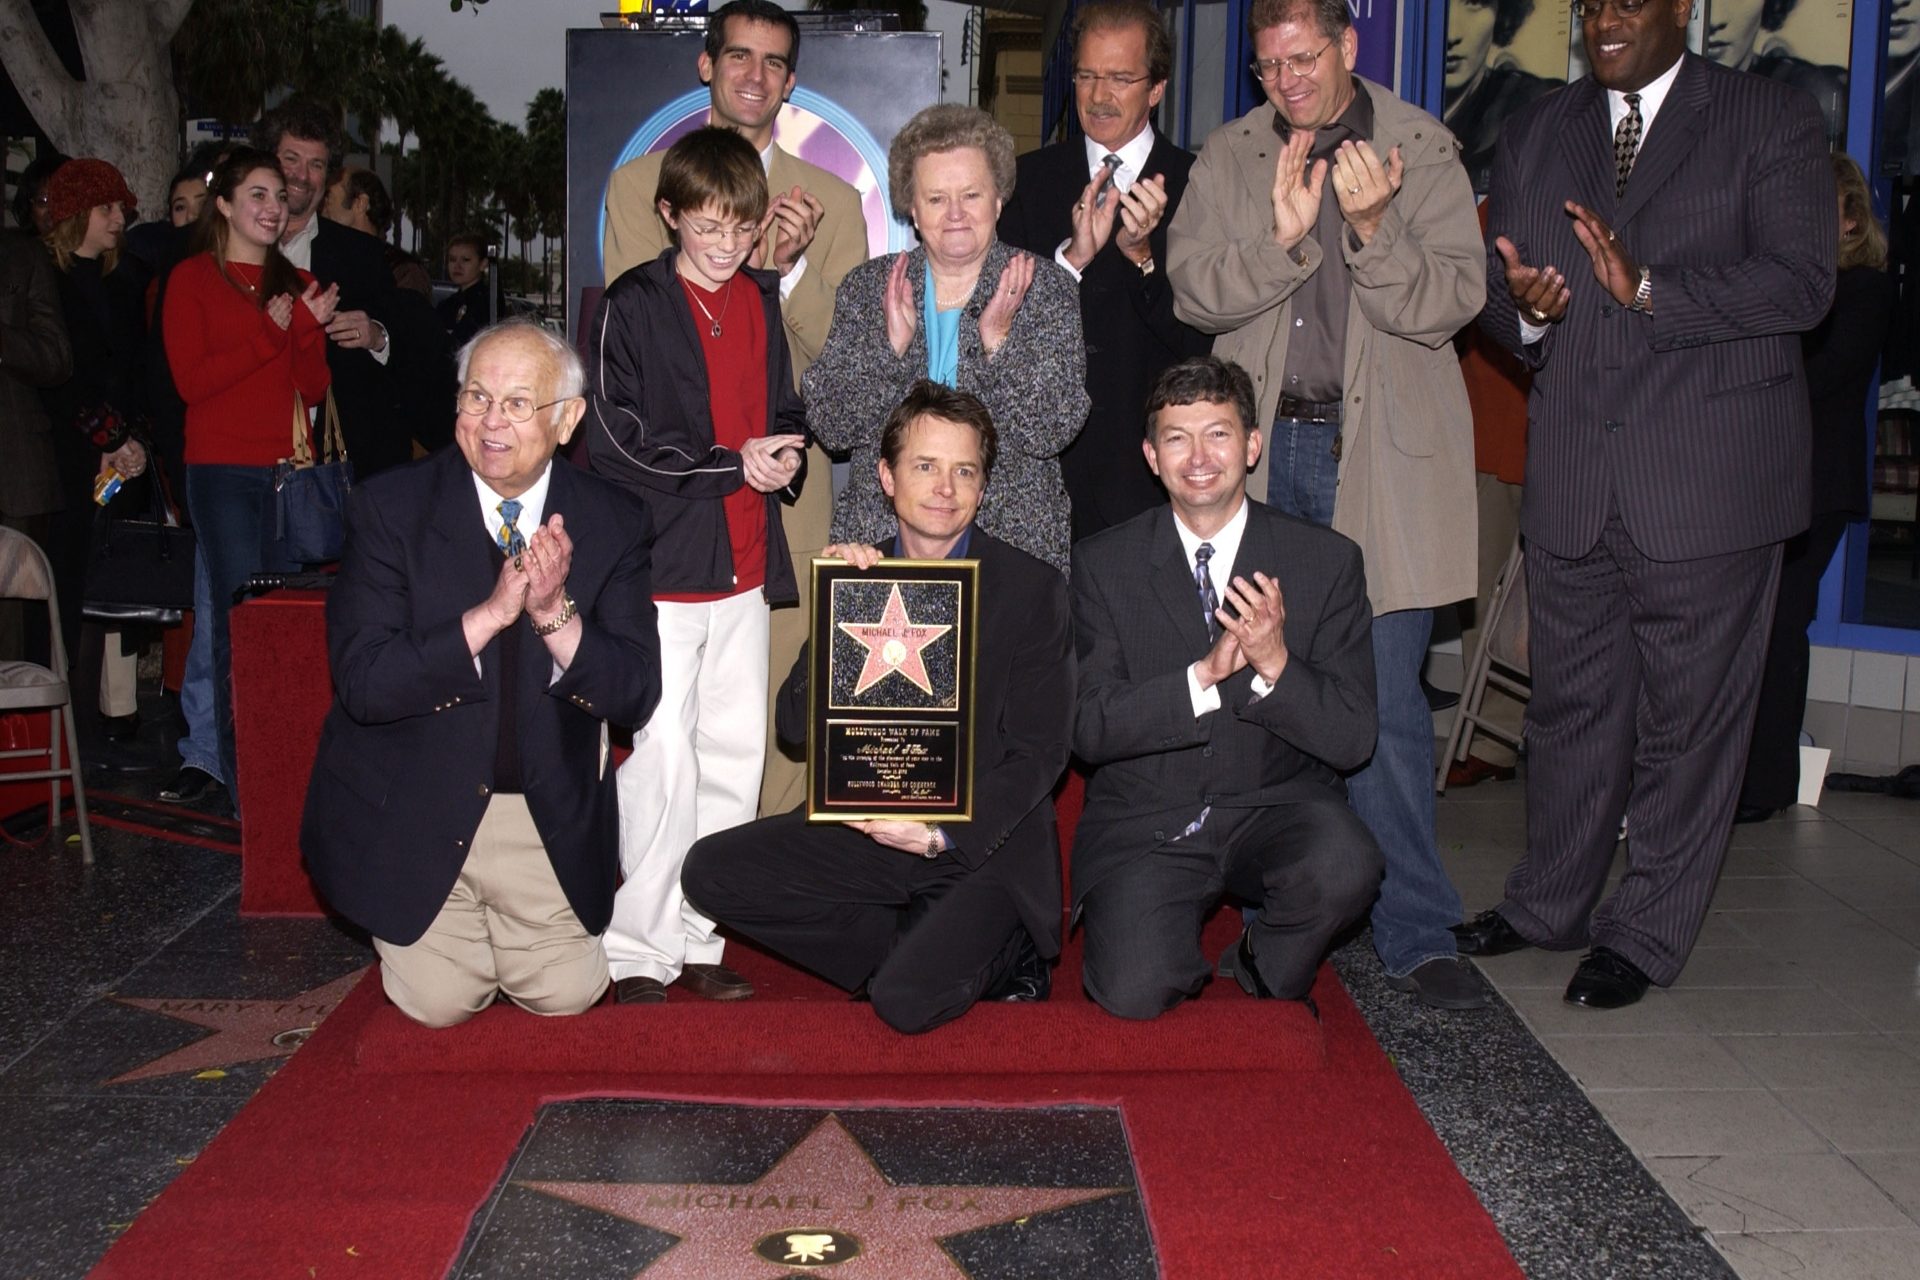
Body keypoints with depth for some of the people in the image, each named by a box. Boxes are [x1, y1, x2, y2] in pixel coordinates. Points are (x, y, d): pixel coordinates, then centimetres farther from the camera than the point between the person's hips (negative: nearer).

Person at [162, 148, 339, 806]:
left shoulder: (297, 285, 16)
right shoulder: (192, 279, 4)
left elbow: (312, 388, 10)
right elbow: (191, 380, -6)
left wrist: (311, 329, -7)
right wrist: (268, 335, -10)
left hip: (290, 469, 4)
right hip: (224, 472, -4)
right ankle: (245, 782, -1)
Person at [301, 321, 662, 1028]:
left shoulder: (613, 522, -6)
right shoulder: (388, 508, -12)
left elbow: (635, 696, -11)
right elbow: (361, 682, -20)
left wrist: (555, 612, -28)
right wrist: (491, 612, -31)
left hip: (550, 813, 2)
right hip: (413, 811, -1)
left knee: (566, 995, 0)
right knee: (440, 1003, -4)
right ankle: (439, 940, 31)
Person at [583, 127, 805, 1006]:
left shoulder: (763, 300, 14)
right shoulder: (633, 307, -4)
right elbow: (616, 440, -11)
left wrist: (785, 453, 0)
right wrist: (732, 464, -14)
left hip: (746, 563, 6)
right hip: (662, 563, -6)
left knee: (736, 754, 9)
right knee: (664, 758, -7)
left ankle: (699, 939, 21)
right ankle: (638, 950, 6)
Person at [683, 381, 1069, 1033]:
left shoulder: (1032, 589, -4)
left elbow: (1039, 754, -6)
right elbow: (794, 727, -1)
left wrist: (946, 835, -19)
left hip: (986, 843, -5)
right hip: (868, 829, 5)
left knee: (906, 1000, -27)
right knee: (712, 870, -14)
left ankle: (993, 953, 7)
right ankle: (944, 953, -5)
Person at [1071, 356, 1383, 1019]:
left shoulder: (1328, 560, -1)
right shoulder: (1104, 565, -1)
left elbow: (1353, 739, -6)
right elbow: (1089, 730, -9)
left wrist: (1274, 663, -24)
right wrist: (1205, 676, -22)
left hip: (1275, 812, 1)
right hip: (1144, 826, -1)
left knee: (1345, 865, -31)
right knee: (1132, 994, -24)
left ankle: (1266, 972, 2)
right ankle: (1175, 951, 13)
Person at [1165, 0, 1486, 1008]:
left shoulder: (1424, 151, 4)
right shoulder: (1227, 157, 11)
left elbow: (1452, 300, -4)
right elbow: (1192, 291, 0)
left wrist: (1370, 227, -20)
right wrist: (1282, 235, -16)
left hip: (1382, 456, -2)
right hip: (1258, 445, 3)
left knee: (1385, 701, -6)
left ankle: (1414, 934, 5)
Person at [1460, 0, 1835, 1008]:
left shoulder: (1772, 121, 1)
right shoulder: (1533, 137, 15)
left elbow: (1800, 282, -11)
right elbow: (1497, 294, 11)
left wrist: (1649, 290, -22)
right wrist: (1524, 309, -13)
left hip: (1710, 474, -4)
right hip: (1570, 476, 4)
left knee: (1689, 714, 3)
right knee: (1569, 702, 13)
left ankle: (1648, 933, 17)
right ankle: (1551, 902, 29)